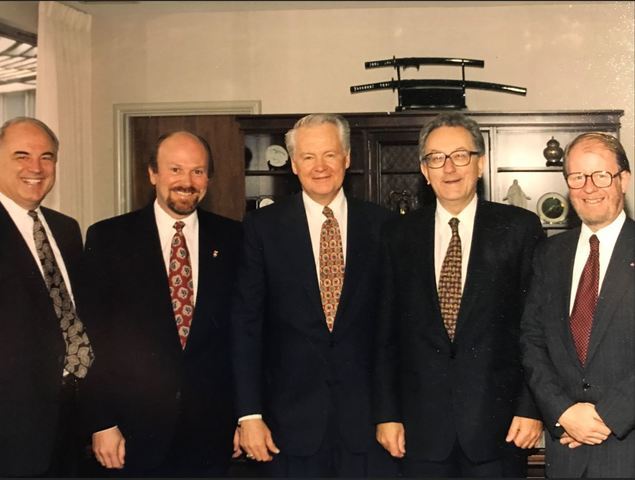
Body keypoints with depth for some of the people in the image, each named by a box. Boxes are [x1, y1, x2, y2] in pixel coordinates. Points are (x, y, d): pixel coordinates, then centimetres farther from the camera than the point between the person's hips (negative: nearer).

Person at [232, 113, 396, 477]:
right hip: (292, 421, -1)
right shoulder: (262, 226, -1)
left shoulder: (380, 224, 2)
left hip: (368, 417, 1)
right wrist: (249, 414, -5)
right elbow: (247, 326, -2)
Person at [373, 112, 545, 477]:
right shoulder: (399, 236, 5)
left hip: (498, 424, -1)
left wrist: (532, 407, -6)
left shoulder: (521, 228, -1)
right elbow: (387, 332, 6)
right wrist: (386, 413, 3)